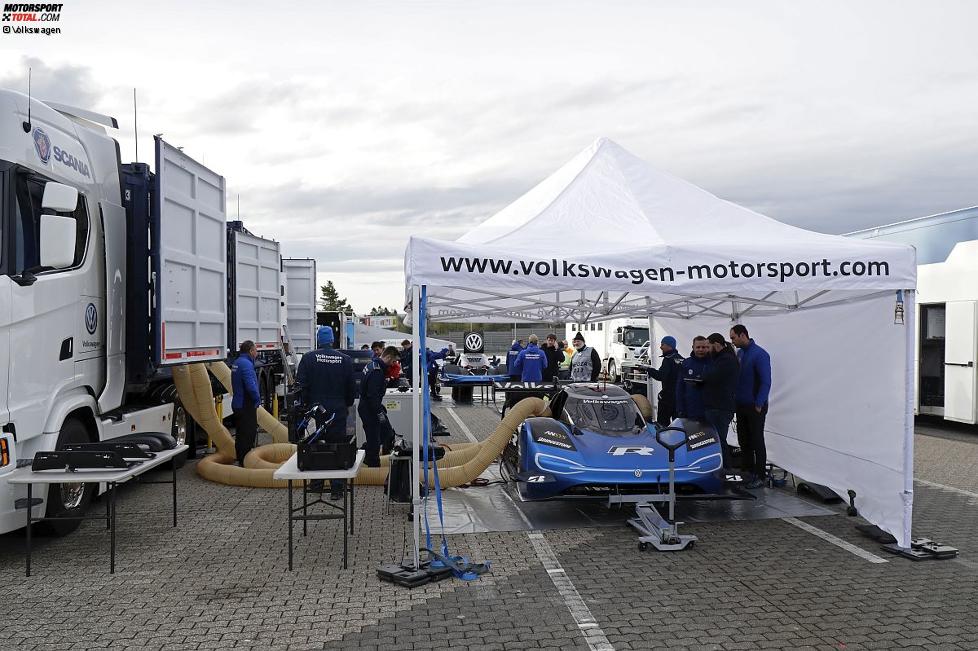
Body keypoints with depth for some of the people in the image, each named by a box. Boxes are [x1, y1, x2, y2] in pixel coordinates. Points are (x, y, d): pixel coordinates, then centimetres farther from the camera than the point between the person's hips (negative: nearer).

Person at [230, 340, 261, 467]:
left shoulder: (237, 362, 14)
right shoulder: (246, 364, -19)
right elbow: (251, 386, -27)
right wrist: (258, 399, -11)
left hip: (238, 404, 10)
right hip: (246, 405, -10)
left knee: (241, 434, 16)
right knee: (249, 433, -6)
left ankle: (241, 460, 24)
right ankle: (245, 462, -4)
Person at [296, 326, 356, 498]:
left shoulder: (308, 358, -5)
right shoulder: (344, 360, 0)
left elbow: (301, 385, -5)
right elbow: (351, 387, 7)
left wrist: (306, 404, 6)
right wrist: (347, 404, 22)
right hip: (338, 411, 1)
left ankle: (316, 483, 18)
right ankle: (337, 489, 2)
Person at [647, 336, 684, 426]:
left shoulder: (668, 359, -13)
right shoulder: (681, 359, 13)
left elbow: (661, 376, -24)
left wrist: (649, 370, -16)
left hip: (668, 396, -8)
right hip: (680, 396, 8)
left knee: (662, 422, -5)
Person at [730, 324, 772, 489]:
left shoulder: (759, 354, -14)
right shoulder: (739, 353, 9)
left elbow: (766, 382, -17)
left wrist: (759, 405, -18)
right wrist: (734, 400, 10)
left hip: (755, 407, -7)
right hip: (741, 406, 7)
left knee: (757, 441, -1)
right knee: (743, 440, 12)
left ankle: (759, 477, 5)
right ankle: (746, 470, 23)